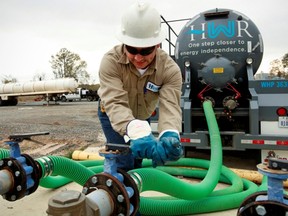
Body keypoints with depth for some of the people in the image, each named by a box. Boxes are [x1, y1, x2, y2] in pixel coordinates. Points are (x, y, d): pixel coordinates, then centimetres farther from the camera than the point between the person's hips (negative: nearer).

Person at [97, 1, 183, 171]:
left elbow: (170, 105, -42)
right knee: (125, 163, -13)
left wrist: (170, 135, -65)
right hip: (111, 116, -3)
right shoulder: (111, 61, -36)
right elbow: (115, 103, -47)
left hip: (143, 117, 3)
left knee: (137, 160, 16)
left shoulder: (170, 69, -30)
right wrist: (137, 132, -67)